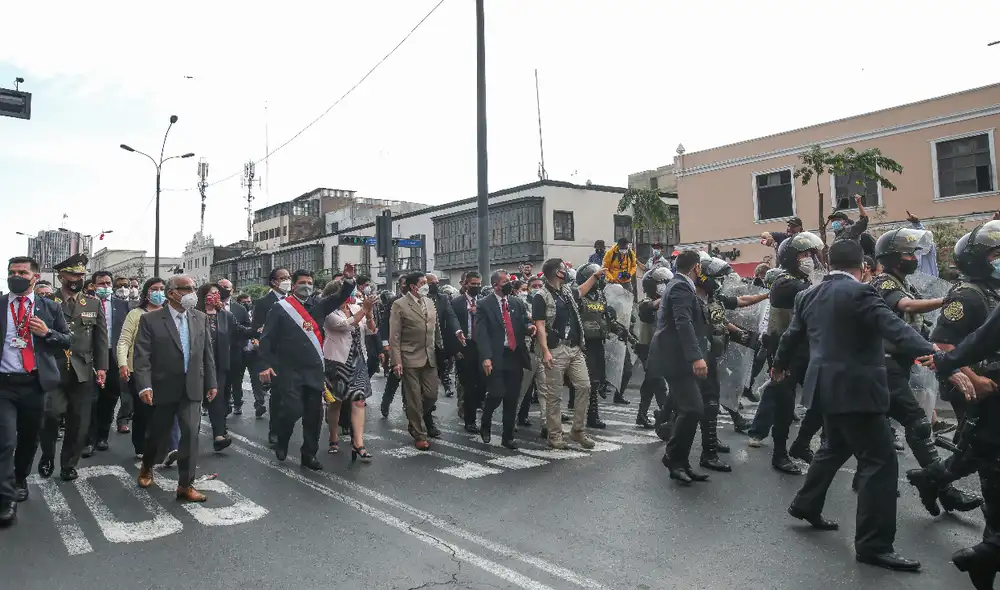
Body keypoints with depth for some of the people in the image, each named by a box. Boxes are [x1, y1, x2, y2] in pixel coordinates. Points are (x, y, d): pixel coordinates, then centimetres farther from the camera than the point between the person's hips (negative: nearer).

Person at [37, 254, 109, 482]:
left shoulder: (94, 303, 10)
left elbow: (101, 338, 8)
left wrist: (101, 367, 0)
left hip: (83, 371, 2)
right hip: (53, 369, -2)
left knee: (78, 422, 3)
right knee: (52, 412, -15)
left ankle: (68, 464, 20)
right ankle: (47, 456, 11)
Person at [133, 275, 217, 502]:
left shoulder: (200, 318, 4)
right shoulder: (150, 319, -8)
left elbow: (207, 353, 8)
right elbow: (142, 356, -12)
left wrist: (211, 383, 7)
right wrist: (144, 386, -21)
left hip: (192, 387, 2)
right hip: (164, 388, -2)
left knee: (191, 433, -5)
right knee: (157, 432, 15)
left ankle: (185, 485, 4)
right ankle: (146, 467, 44)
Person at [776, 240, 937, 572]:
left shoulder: (808, 296, 9)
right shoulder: (859, 293, -14)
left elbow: (792, 336, 21)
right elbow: (896, 330, -26)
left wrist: (781, 365, 38)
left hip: (827, 385, 9)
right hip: (856, 389, -8)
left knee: (836, 447, 26)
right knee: (880, 461, -2)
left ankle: (806, 505, 36)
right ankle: (873, 544, 1)